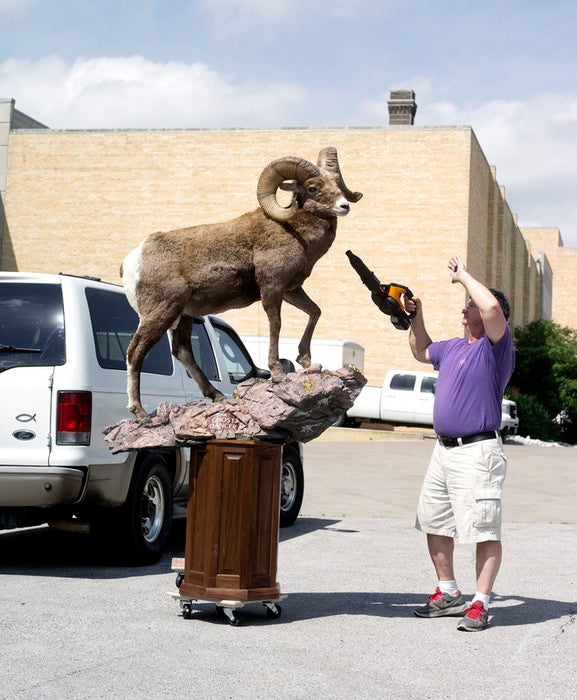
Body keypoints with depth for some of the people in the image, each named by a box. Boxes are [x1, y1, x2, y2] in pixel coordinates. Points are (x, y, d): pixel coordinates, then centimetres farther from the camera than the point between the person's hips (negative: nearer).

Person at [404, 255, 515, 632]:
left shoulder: (496, 346, -8)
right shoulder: (453, 347, 17)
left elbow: (492, 307, -28)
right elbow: (422, 351, 38)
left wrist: (463, 275, -15)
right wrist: (417, 316, 24)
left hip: (477, 452, -9)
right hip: (444, 449, 10)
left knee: (485, 530, -7)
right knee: (434, 522, 16)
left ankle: (480, 604, -3)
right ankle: (448, 593, 28)